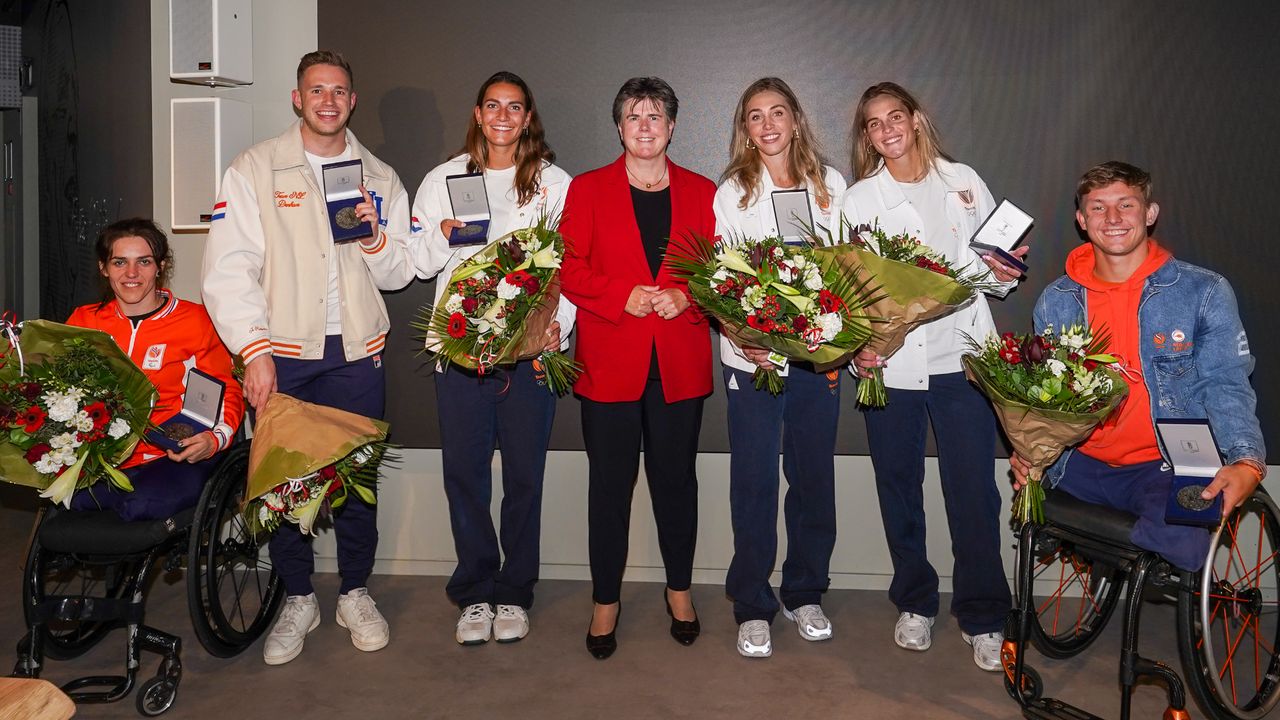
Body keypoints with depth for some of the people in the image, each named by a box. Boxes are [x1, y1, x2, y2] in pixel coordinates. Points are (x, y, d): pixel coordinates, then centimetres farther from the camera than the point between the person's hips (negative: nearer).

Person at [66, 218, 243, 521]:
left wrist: (215, 439, -13)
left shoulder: (195, 319, 6)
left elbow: (227, 393, 8)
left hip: (173, 457, -2)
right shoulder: (83, 320, 15)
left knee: (145, 504, -34)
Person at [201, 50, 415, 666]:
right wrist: (255, 349, -13)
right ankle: (297, 598, 22)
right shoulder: (254, 170, 2)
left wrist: (375, 238, -10)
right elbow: (228, 269, -5)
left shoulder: (379, 177, 10)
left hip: (355, 353, 2)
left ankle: (355, 592, 24)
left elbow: (399, 274, 11)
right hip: (280, 355, -1)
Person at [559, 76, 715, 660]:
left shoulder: (701, 192, 11)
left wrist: (686, 296, -11)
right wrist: (624, 295, -14)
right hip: (609, 360, -1)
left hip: (680, 362, 1)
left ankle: (679, 589, 27)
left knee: (675, 476, 9)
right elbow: (568, 267, 0)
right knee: (611, 481, 4)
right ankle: (605, 600, 17)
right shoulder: (587, 189, 7)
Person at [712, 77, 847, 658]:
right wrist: (743, 339, -18)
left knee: (813, 475, 10)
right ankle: (752, 607, 14)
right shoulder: (731, 193, 1)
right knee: (754, 482, 2)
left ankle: (805, 594, 27)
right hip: (753, 355, -2)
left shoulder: (830, 185, 7)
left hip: (819, 351, 2)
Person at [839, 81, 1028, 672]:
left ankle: (981, 617, 13)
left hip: (961, 356, 0)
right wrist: (856, 346, -13)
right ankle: (915, 603, 27)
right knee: (900, 488, 9)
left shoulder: (963, 181, 9)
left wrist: (1003, 274, -7)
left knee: (974, 491, -2)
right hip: (889, 362, 0)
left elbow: (996, 261, 16)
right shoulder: (858, 200, 6)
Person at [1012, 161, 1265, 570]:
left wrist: (1246, 462, -25)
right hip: (1082, 466, 5)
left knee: (1180, 544, -31)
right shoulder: (1057, 301, 9)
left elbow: (1225, 388, -6)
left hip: (1168, 468, -4)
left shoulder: (1205, 292, 0)